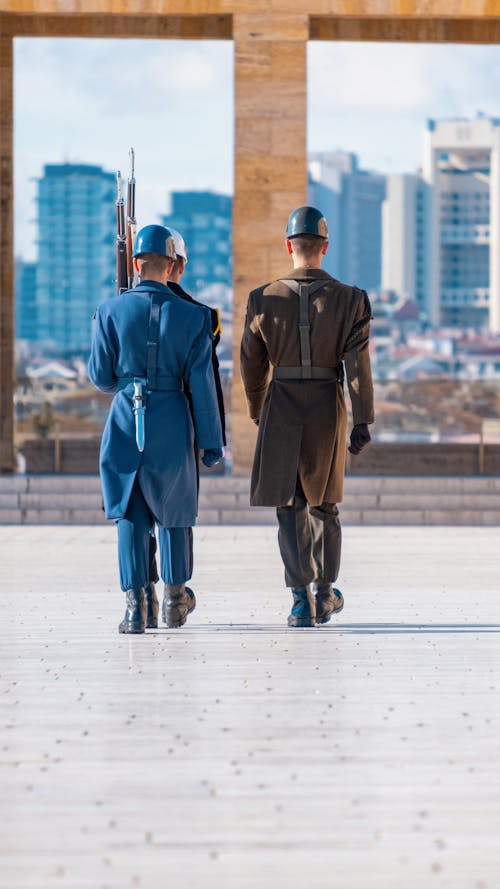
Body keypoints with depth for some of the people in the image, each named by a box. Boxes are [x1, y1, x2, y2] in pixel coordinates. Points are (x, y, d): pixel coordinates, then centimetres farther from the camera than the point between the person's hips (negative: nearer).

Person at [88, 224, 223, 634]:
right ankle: (174, 597, 29)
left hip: (125, 421, 0)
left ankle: (137, 604, -5)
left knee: (130, 513, 6)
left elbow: (101, 377, 1)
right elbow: (202, 383, -4)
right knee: (174, 509, 18)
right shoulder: (193, 316, -3)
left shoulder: (111, 311, -4)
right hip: (172, 423, 1)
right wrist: (212, 440, 2)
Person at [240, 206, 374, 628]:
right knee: (324, 504, 17)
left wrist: (258, 413, 20)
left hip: (281, 409, -1)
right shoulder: (349, 298, -5)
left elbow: (253, 365, 5)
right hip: (328, 408, 1)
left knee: (289, 506, 5)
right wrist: (363, 421, -8)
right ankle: (324, 595, 25)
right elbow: (358, 363, -10)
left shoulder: (264, 299, -3)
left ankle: (302, 599, -5)